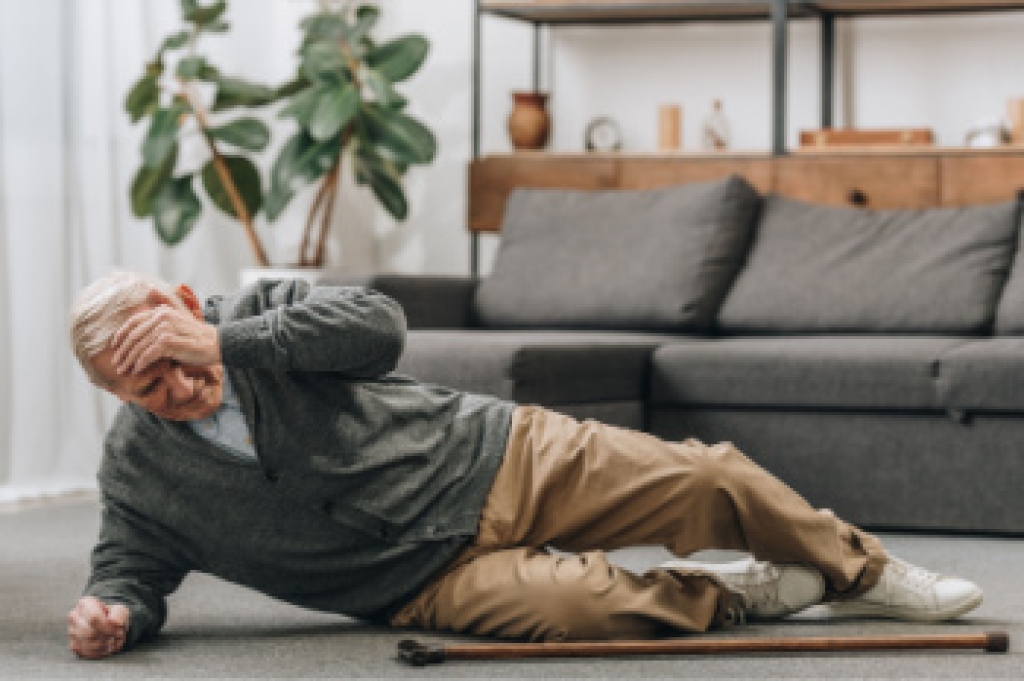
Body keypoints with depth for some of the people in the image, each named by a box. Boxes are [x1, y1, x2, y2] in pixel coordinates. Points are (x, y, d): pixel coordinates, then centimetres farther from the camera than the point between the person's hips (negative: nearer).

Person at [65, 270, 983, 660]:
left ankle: (863, 575, 22)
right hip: (433, 576, -1)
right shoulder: (137, 469, -4)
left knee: (710, 481, -6)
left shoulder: (264, 313, -8)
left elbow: (379, 324, -23)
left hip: (496, 456, 1)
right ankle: (748, 593, -2)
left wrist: (232, 341, -28)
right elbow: (132, 564, 6)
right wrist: (113, 609, -19)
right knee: (580, 603, -32)